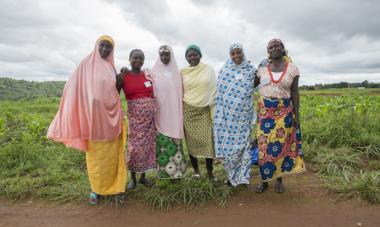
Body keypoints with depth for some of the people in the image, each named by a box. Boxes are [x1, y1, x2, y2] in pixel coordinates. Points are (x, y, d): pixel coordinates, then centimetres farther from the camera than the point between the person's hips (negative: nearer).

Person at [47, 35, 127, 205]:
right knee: (95, 155, 4)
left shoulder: (111, 67, 11)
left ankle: (113, 185, 20)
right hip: (93, 116, -3)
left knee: (111, 154, 6)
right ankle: (95, 188, 19)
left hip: (110, 116, 3)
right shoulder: (87, 63, 1)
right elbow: (74, 86, -4)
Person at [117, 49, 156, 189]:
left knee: (147, 145, 8)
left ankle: (143, 176, 23)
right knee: (135, 146, -1)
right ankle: (133, 178, 17)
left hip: (150, 115, 3)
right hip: (135, 115, -3)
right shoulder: (123, 76, 0)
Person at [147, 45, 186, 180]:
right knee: (163, 141, 0)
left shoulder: (177, 72, 10)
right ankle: (165, 171, 11)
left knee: (174, 141, 4)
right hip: (160, 113, -2)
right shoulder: (154, 72, 4)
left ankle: (175, 170, 16)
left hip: (174, 113, 2)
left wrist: (181, 114, 6)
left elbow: (180, 92, 12)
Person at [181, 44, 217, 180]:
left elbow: (214, 89, 3)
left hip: (205, 110, -1)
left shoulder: (208, 70, 3)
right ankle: (196, 169, 22)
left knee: (208, 140, -4)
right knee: (191, 141, 6)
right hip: (188, 110, 1)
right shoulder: (183, 72, 5)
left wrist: (213, 108, -2)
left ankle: (210, 171, 10)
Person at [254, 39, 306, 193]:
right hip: (265, 111, 1)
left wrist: (297, 115, -3)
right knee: (264, 145, 1)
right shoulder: (262, 69, 4)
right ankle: (264, 180, 15)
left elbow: (294, 93, 0)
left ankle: (279, 180, 20)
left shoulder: (292, 69, 0)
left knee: (281, 144, 3)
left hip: (284, 111, -1)